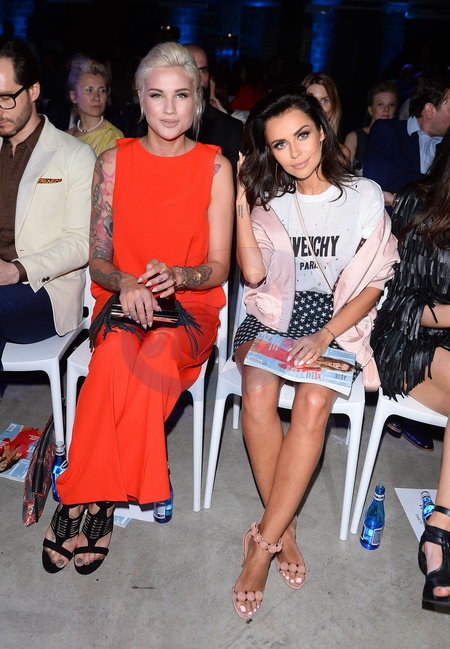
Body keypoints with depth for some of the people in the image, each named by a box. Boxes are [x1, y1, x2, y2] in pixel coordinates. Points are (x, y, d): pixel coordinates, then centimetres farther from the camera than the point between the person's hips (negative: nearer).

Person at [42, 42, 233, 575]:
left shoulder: (215, 166, 3)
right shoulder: (114, 162, 6)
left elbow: (219, 267, 0)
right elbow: (98, 260, 5)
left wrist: (174, 276, -21)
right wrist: (126, 283, -18)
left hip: (190, 309, 0)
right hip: (122, 299, 1)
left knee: (147, 357, -33)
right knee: (120, 353, -34)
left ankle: (82, 497, -17)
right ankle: (103, 495, -19)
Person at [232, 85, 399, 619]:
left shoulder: (365, 196, 2)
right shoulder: (268, 198, 5)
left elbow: (373, 284, 0)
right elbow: (254, 273, -8)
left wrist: (324, 337, -14)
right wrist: (241, 203, -16)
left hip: (337, 320, -1)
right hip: (272, 316, 2)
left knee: (313, 400, -31)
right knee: (258, 393, -30)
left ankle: (263, 542, -19)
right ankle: (284, 529, -12)